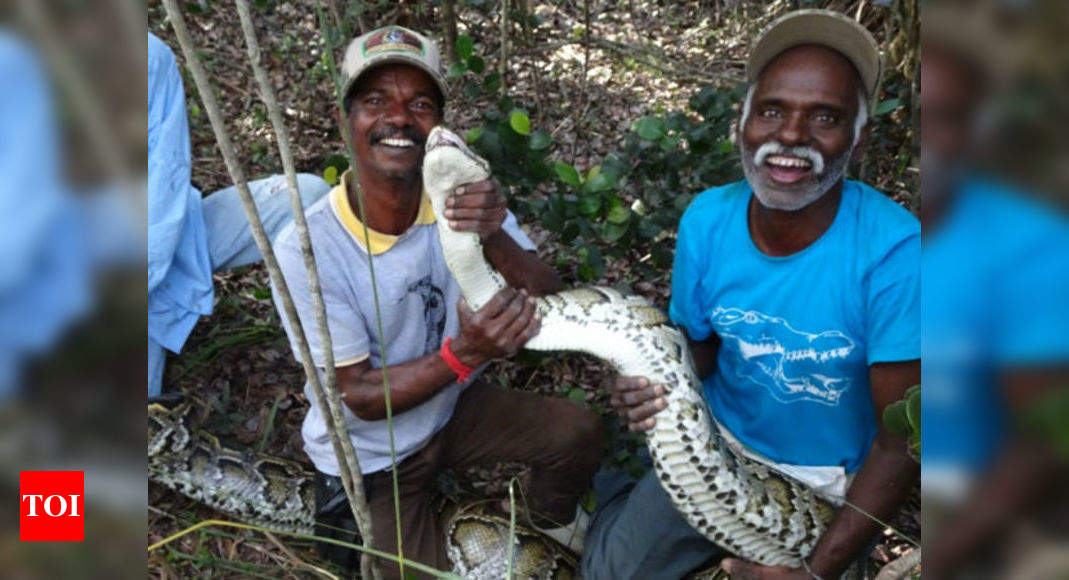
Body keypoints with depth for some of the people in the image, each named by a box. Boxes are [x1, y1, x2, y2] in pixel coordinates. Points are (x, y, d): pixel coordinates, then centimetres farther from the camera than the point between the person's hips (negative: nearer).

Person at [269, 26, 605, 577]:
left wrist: (496, 240, -42)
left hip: (455, 405, 3)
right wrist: (464, 353, -40)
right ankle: (348, 513, 21)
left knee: (580, 431, -13)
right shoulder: (306, 248, -27)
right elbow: (361, 398, -22)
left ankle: (551, 521, 19)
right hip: (370, 452, -3)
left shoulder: (467, 199, -17)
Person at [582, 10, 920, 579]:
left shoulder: (895, 253, -27)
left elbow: (901, 441, -22)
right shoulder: (707, 220, -14)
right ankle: (619, 488, 33)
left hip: (835, 482, -2)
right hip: (720, 443, 3)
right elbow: (699, 347, 0)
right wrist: (656, 384, -24)